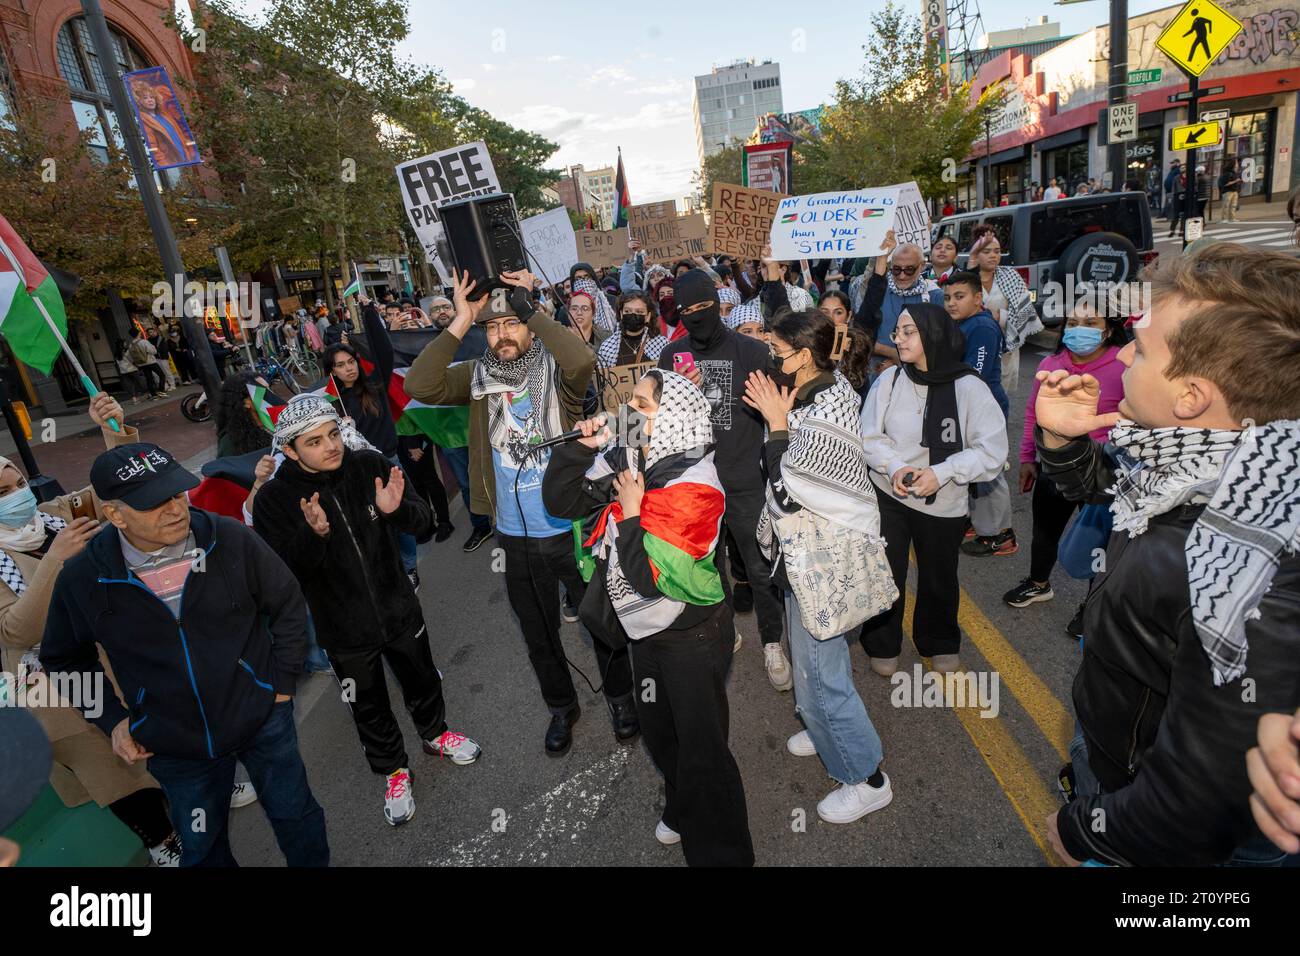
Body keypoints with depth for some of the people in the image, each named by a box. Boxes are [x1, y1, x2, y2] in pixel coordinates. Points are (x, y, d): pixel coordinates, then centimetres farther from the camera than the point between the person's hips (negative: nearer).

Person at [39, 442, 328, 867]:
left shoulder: (231, 540, -19)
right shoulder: (83, 578, -15)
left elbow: (288, 603, -4)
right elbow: (64, 658, 6)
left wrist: (282, 682, -3)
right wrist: (110, 718, 1)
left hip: (263, 721, -1)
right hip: (176, 749, 1)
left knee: (296, 816, 21)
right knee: (202, 848, 24)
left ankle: (315, 863, 50)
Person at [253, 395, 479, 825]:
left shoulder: (370, 466, -13)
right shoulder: (274, 500, -17)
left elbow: (422, 520, -11)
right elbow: (284, 575, -21)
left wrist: (398, 509, -33)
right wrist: (314, 535, -39)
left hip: (400, 609, 2)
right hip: (345, 630, -1)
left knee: (422, 680, 24)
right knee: (370, 707, 18)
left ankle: (434, 732, 53)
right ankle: (393, 769, 44)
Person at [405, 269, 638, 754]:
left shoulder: (555, 370, -10)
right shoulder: (477, 376, -3)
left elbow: (584, 358, -33)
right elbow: (420, 386, -19)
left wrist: (532, 307, -25)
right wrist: (461, 319, -20)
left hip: (573, 529, -2)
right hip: (516, 540, 3)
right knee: (539, 634, 22)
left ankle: (619, 695, 44)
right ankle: (561, 706, 47)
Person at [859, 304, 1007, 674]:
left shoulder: (969, 387, -14)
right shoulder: (889, 379, -9)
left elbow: (992, 450, -13)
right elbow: (869, 436, -4)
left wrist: (941, 473, -23)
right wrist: (894, 467, -20)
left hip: (943, 502, 0)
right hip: (887, 495, 1)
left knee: (939, 578, 18)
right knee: (886, 574, 9)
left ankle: (940, 643, 44)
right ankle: (883, 645, 33)